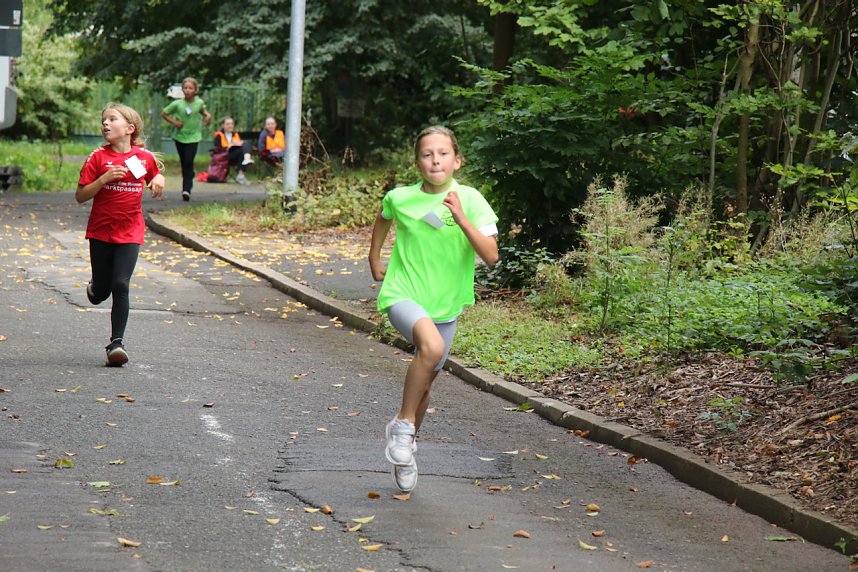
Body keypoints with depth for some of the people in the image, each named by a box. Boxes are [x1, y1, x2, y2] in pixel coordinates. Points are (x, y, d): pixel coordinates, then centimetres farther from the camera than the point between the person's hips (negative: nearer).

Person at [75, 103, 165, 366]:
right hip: (100, 232, 0)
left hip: (130, 233, 0)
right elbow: (80, 196, -7)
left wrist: (159, 180, -2)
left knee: (120, 286, -12)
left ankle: (117, 342, -6)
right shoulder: (97, 158, -5)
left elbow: (156, 176, 22)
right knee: (101, 292, 8)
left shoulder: (145, 157, 1)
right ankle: (95, 286, 45)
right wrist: (104, 178, -21)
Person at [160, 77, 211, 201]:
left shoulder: (199, 102, -6)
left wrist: (207, 115, -2)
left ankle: (187, 189, -16)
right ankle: (187, 187, 24)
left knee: (188, 162, -14)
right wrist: (173, 122, -11)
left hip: (193, 136, -1)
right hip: (180, 136, 1)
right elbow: (163, 113, 2)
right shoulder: (177, 104, -10)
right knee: (184, 163, 10)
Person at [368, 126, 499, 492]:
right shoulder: (401, 198, -7)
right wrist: (374, 260, 24)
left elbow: (491, 256, -20)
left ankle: (405, 450, 38)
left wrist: (461, 218, -30)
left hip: (445, 302, 3)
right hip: (403, 294, -3)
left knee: (425, 381, 14)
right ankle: (403, 423, -15)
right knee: (432, 346, -33)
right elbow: (384, 218, 18)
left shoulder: (470, 200, -10)